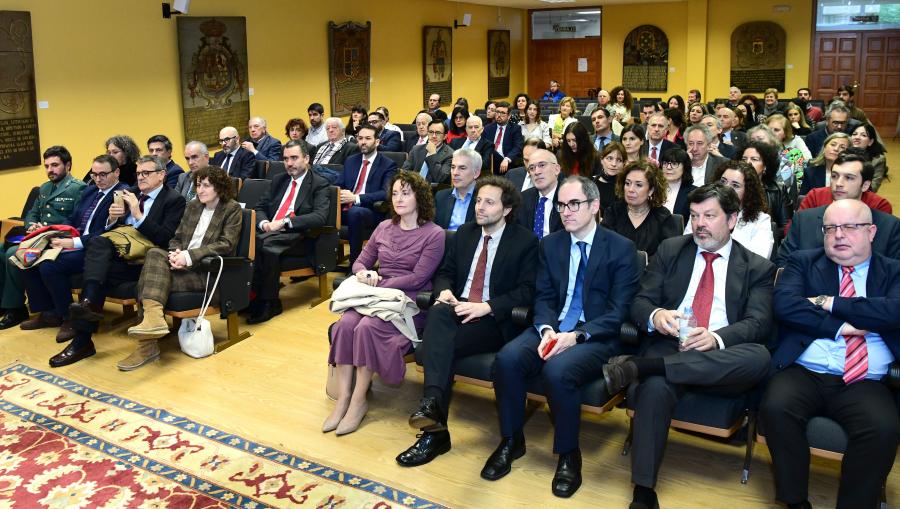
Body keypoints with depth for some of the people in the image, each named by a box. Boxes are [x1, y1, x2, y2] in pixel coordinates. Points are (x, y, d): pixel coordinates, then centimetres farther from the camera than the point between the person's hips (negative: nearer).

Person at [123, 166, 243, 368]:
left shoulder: (232, 209, 1)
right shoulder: (192, 206, 20)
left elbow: (226, 245, -11)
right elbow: (176, 238, 17)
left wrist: (188, 256, -19)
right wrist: (176, 253, -8)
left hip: (210, 271, -6)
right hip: (184, 264, 6)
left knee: (151, 281, -24)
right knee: (155, 253, -26)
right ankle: (152, 318, -36)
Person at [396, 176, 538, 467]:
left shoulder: (525, 242, 0)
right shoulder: (464, 234, 18)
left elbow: (527, 292, -8)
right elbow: (445, 272, 21)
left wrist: (485, 306, -20)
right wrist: (444, 291, -5)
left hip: (495, 321, -4)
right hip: (458, 309, 5)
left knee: (437, 347, -31)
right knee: (439, 313, -34)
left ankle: (435, 431, -29)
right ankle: (432, 403, -44)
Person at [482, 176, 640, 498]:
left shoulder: (621, 248, -1)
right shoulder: (550, 245, 13)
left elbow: (619, 311, -7)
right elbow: (543, 298, 9)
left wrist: (577, 335, -20)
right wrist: (547, 330, -13)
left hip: (596, 337, -4)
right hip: (552, 329, 4)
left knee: (558, 370, -34)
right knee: (507, 358, -25)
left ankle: (569, 455, -10)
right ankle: (511, 440, -4)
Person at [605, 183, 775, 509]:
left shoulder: (758, 268, 11)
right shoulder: (670, 250, 15)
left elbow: (758, 323, -3)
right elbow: (640, 302, 9)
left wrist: (716, 338, -25)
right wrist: (655, 315, -17)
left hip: (723, 358, 0)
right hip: (668, 347, 0)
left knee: (759, 357, -34)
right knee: (655, 387, -35)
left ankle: (640, 366, -38)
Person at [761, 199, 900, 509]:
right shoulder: (803, 263, 15)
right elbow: (784, 305, -4)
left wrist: (830, 304, -6)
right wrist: (840, 327, -8)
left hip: (864, 384, 0)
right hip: (804, 375, 0)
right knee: (776, 408, -29)